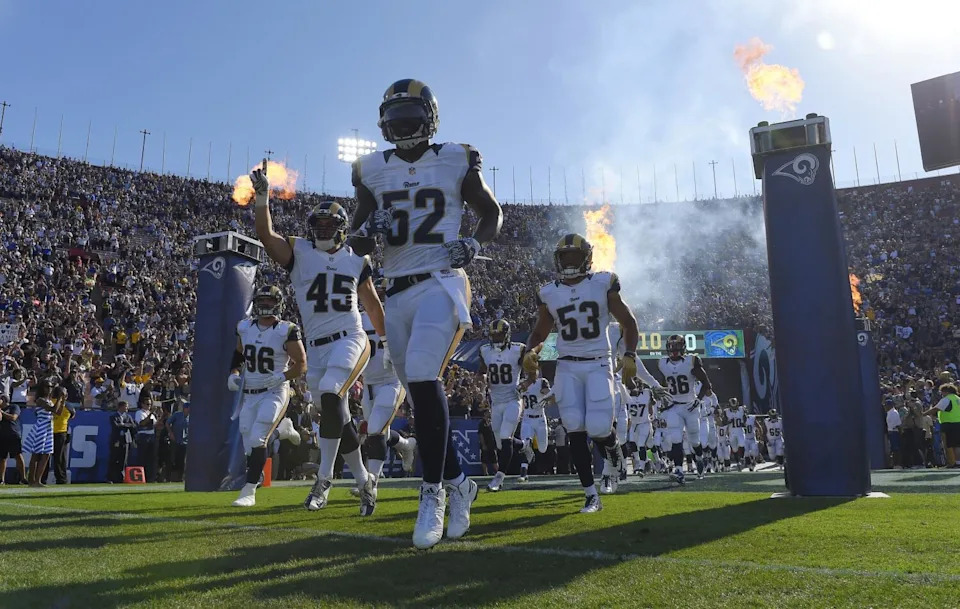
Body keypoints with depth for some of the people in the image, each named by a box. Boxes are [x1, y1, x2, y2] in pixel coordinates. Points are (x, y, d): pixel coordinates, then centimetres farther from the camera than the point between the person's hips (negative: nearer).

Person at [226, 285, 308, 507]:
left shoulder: (286, 331, -9)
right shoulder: (244, 328, 5)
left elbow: (302, 364, -7)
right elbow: (238, 355, 21)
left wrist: (282, 377, -21)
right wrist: (233, 374, 5)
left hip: (274, 393, -5)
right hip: (249, 394, 5)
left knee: (257, 438, -15)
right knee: (249, 444, 4)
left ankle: (249, 491, -9)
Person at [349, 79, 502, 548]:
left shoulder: (456, 162, 2)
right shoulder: (373, 171, 10)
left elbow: (492, 213, 12)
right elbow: (358, 241, 14)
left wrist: (475, 242, -9)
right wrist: (368, 230, -10)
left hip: (441, 284, -5)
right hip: (398, 293, 5)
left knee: (423, 377, -23)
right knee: (420, 394, 7)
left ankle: (433, 491, -11)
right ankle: (457, 483, 23)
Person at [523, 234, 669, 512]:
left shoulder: (603, 284, -2)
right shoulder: (549, 293, 4)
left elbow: (628, 322, 5)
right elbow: (539, 333, 13)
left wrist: (629, 355, -8)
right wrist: (530, 352, -9)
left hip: (598, 365, -2)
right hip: (567, 367, 2)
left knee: (598, 428, -13)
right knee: (575, 431, -6)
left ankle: (615, 457, 25)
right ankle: (591, 495, 5)